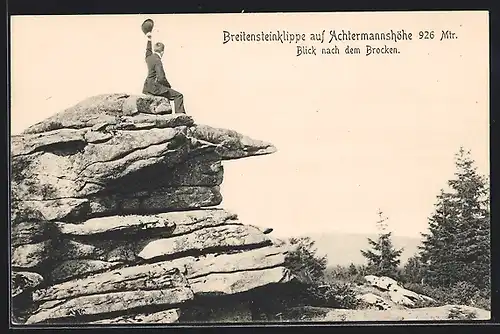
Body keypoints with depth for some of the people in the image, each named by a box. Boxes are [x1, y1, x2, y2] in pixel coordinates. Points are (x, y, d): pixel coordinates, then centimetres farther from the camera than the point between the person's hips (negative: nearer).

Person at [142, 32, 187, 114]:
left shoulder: (149, 57, 7)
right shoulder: (157, 61, -18)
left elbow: (148, 51, 34)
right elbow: (161, 78, -23)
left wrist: (149, 41, 42)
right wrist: (169, 86, -8)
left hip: (147, 88, 10)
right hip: (155, 88, -10)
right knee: (179, 96, -12)